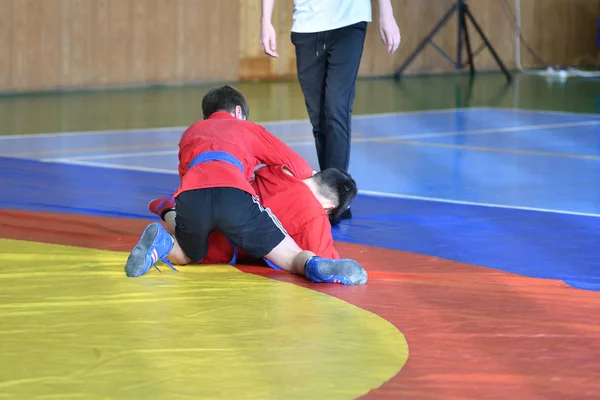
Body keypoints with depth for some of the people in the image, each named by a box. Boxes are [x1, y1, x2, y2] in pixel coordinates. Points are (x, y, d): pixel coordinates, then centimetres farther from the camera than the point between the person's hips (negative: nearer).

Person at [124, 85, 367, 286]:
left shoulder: (190, 132, 40)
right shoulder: (249, 129, 34)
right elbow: (300, 168, 30)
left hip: (189, 197, 2)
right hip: (234, 193, -2)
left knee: (186, 256, 30)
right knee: (294, 259, 5)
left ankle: (162, 243, -4)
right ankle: (314, 265, -31)